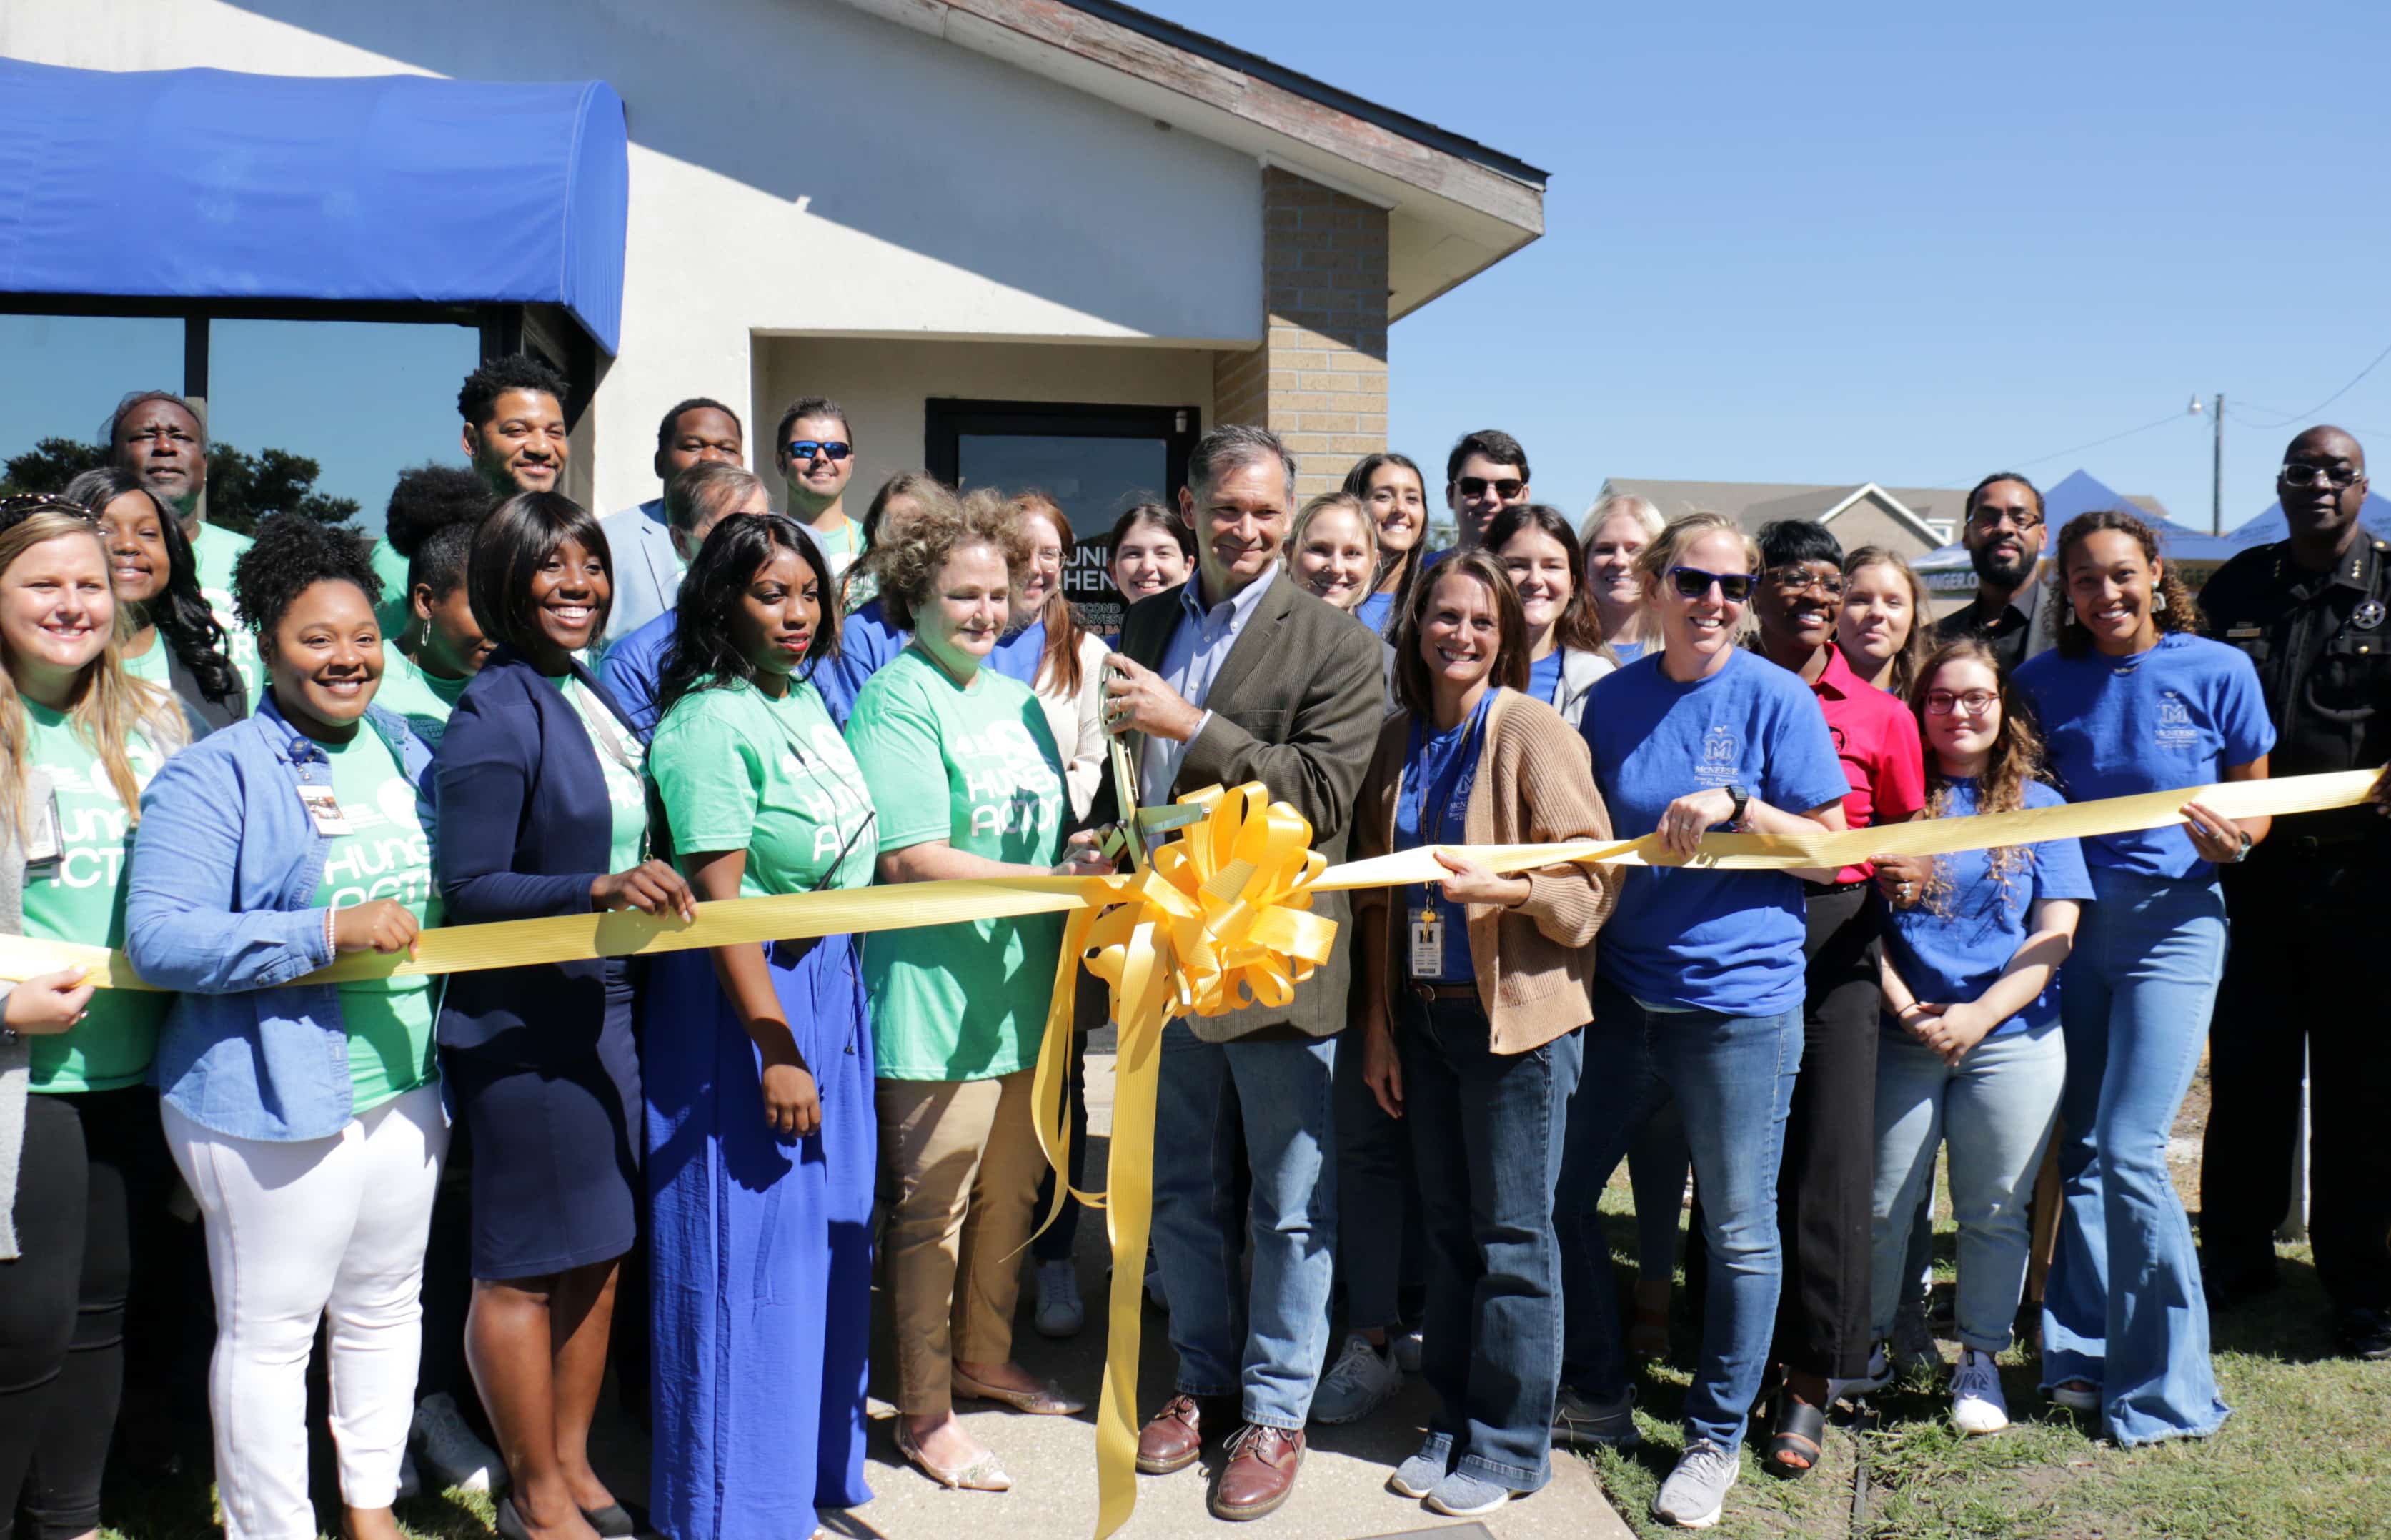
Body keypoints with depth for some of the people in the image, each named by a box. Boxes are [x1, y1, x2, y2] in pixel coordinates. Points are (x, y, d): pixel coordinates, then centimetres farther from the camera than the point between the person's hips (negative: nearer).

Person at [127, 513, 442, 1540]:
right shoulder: (217, 774, -11)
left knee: (386, 1308, 19)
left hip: (406, 1085, 7)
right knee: (269, 1332, 5)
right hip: (275, 1101, -6)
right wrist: (332, 932, -25)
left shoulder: (408, 752, 9)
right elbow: (158, 939, -20)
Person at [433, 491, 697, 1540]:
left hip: (606, 1010, 8)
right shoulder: (494, 714, -14)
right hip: (521, 1027, -8)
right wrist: (599, 889, -29)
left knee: (600, 1249, 16)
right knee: (524, 1266, 5)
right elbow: (467, 890, -18)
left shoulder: (591, 695, 9)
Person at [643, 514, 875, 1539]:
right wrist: (775, 1048, -21)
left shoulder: (804, 697, 9)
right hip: (744, 1001, -8)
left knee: (827, 1240, 16)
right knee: (751, 1253, 2)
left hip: (830, 988, 8)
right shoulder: (710, 721, -17)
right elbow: (718, 899, -20)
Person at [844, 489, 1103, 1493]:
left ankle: (983, 1359, 37)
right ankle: (923, 1414, 18)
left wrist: (1091, 857, 0)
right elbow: (910, 858, -19)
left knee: (1010, 1196, 18)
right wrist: (1054, 877, -21)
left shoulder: (1017, 701, 14)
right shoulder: (897, 699, -10)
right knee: (931, 1211, 4)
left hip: (1023, 992, 8)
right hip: (934, 1000, -7)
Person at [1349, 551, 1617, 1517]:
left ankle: (1510, 1446, 17)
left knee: (1512, 1237, 3)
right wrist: (1379, 1022, 9)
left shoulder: (1533, 731, -9)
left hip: (1515, 1011, -5)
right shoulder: (1399, 740, 8)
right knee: (1446, 1227, 13)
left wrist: (1497, 888, -27)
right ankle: (1453, 1423, 27)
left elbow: (1590, 878, -10)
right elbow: (1377, 892, 12)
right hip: (1423, 1011, 6)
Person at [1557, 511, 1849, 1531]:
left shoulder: (1775, 698, -7)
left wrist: (1734, 804, -21)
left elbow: (1831, 842, -7)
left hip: (1738, 998, -4)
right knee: (1556, 1190, 10)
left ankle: (1715, 1438, 26)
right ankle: (1600, 1397, 31)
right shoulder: (1613, 700, 4)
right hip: (1623, 988, 5)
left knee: (1739, 1233, 6)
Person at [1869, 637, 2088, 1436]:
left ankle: (1980, 1359, 23)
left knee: (1994, 1210, 7)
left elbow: (2055, 934, -1)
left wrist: (1977, 1016, -12)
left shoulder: (2039, 805, 5)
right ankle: (1867, 1345, 24)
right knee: (1880, 1205, 5)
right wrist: (1906, 1009, -10)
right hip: (1902, 1037, 0)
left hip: (2011, 1039, 0)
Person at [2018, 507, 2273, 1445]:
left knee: (2129, 1150, -10)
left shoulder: (2217, 672, -2)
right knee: (2078, 1150, 8)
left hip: (2174, 921, -3)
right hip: (2068, 920, 3)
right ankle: (2084, 1355, 22)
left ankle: (2163, 1383, 6)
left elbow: (2256, 803, 5)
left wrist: (2233, 841, -17)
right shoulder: (2045, 682, 5)